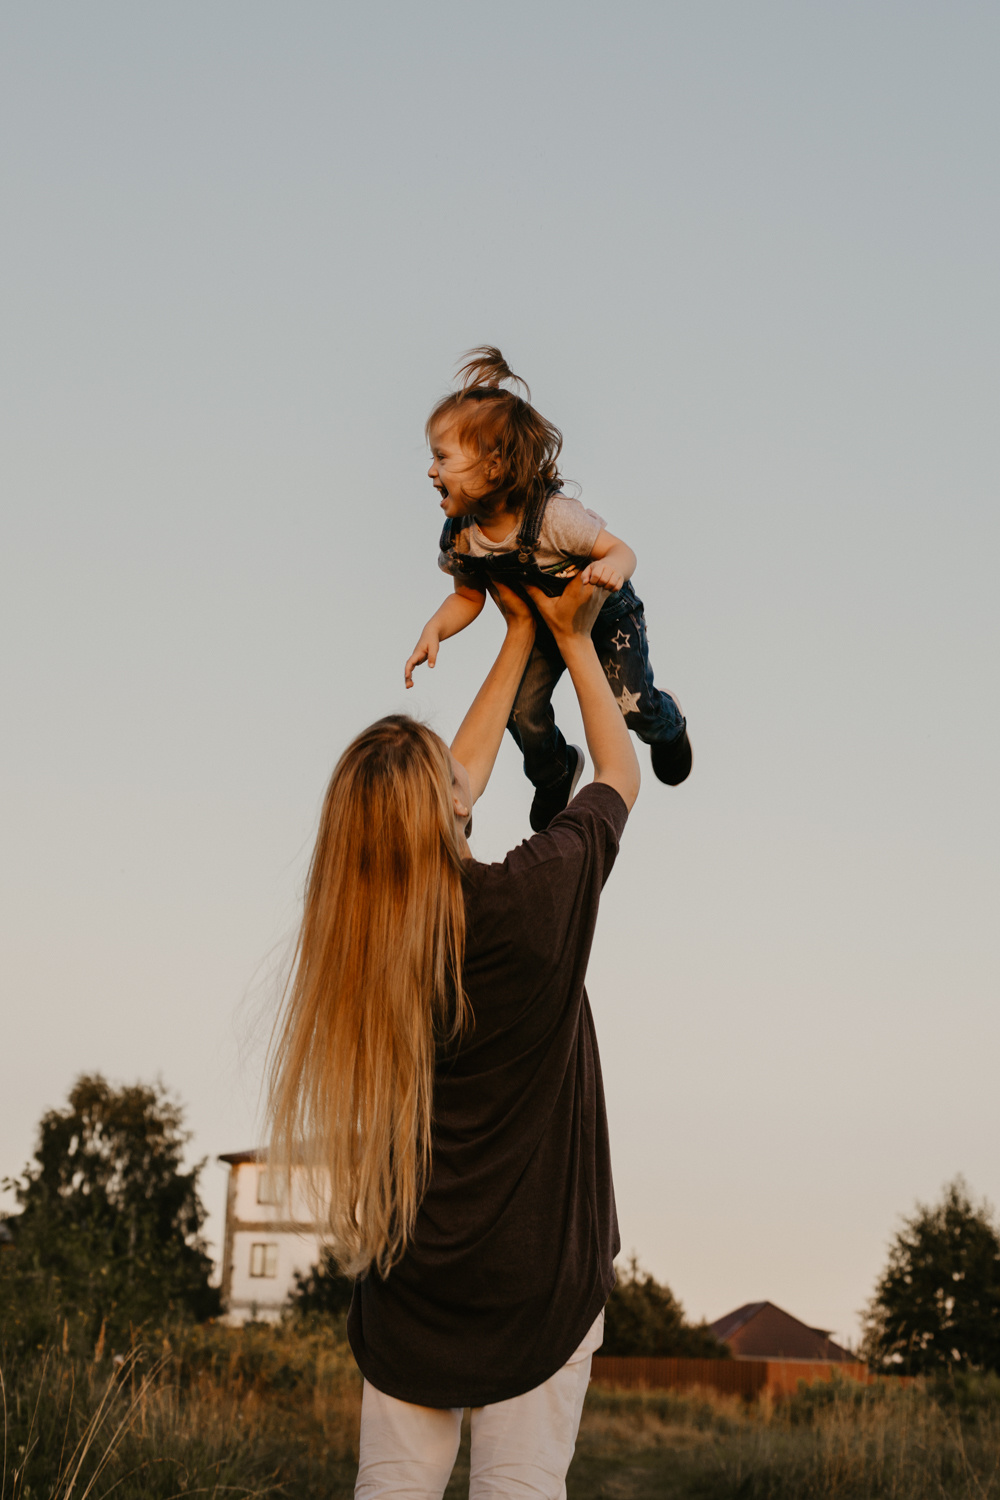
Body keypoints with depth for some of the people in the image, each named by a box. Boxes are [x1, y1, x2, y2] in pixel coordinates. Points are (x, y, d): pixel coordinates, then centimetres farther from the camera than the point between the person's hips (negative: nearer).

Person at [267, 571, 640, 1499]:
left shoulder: (360, 931, -2)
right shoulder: (533, 900, -16)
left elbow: (461, 773, 14)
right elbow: (620, 775, 4)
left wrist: (520, 637, 23)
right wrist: (573, 639, 17)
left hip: (406, 1282, 4)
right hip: (536, 1274, -4)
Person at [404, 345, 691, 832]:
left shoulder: (552, 516, -39)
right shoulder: (459, 536, -22)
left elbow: (620, 550, -29)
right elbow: (468, 596, -4)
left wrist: (611, 567, -53)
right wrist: (433, 630, -21)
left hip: (605, 614, -4)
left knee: (632, 707, -10)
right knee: (523, 710, -7)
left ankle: (668, 723, 31)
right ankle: (555, 773, 28)